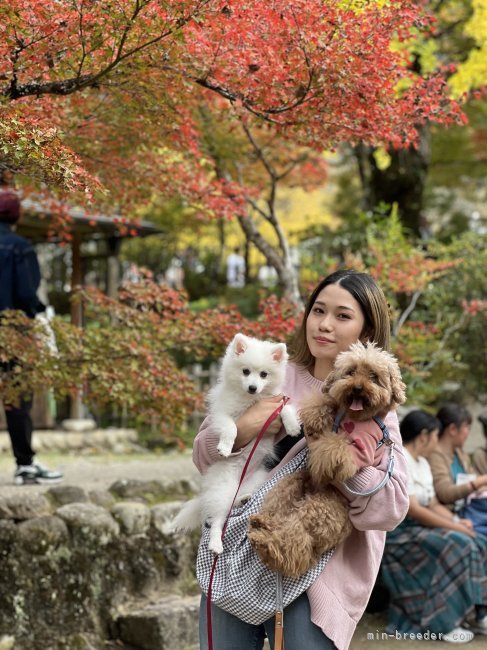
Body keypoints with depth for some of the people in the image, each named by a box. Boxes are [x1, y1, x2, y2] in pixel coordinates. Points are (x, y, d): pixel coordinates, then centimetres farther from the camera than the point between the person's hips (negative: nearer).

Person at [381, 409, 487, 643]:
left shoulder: (422, 463, 16)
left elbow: (433, 504, 15)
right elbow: (411, 510, -22)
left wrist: (457, 521, -5)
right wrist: (455, 527, -19)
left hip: (421, 528, 9)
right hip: (398, 534, -9)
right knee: (457, 546, -26)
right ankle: (441, 623, -19)